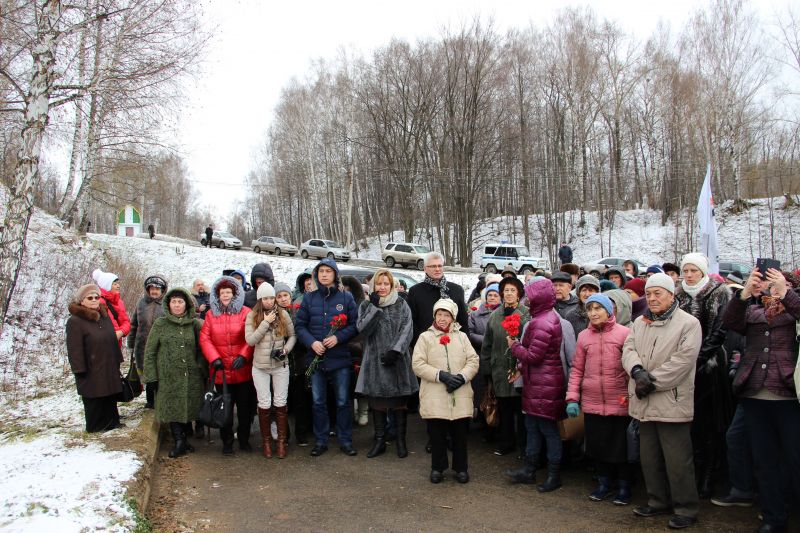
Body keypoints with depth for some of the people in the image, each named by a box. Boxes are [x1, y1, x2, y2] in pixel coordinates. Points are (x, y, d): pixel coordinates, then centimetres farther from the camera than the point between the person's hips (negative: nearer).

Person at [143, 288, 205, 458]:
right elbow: (149, 352, 1)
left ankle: (183, 440, 23)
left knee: (189, 408, 7)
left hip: (191, 376, 2)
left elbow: (200, 350, 10)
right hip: (168, 377, -1)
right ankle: (179, 441, 6)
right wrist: (151, 376, -3)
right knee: (173, 408, -3)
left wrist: (203, 372, 6)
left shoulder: (194, 324, 5)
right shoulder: (160, 324, 1)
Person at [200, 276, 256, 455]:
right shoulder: (211, 314, 5)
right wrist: (214, 358, -12)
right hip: (221, 370, 1)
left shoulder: (245, 312, -1)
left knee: (245, 406, 8)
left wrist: (243, 355, -17)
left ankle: (244, 439, 24)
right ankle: (227, 442, 22)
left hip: (243, 370, -1)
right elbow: (204, 338, -1)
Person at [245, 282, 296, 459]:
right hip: (260, 367, 0)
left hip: (280, 366, 0)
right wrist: (266, 322, -17)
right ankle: (266, 440, 20)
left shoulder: (283, 314, -1)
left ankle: (282, 441, 16)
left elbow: (292, 336, 7)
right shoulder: (252, 316, -3)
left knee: (280, 403, 4)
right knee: (264, 404, 4)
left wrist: (286, 349, -11)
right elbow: (250, 340, -12)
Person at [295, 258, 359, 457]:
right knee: (318, 402, 10)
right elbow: (300, 325, 4)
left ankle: (345, 441, 18)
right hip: (316, 357, 2)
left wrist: (338, 337, -16)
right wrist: (312, 342, -12)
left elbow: (355, 325, -1)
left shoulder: (346, 297, 0)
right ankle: (320, 441, 22)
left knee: (343, 401, 5)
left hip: (340, 357, -2)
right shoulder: (309, 298, 5)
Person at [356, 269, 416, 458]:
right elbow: (363, 329, -6)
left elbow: (407, 329, -5)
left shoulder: (401, 304, 5)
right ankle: (379, 441, 16)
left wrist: (395, 350, -16)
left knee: (400, 400, 3)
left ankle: (401, 440, 13)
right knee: (377, 401, 6)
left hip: (398, 360, -1)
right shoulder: (366, 305, 9)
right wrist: (374, 307, -11)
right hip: (375, 361, 1)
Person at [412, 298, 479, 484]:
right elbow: (418, 364, -5)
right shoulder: (425, 337, 3)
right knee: (437, 433, 7)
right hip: (434, 397, -1)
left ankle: (461, 467, 24)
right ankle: (437, 467, 24)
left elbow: (473, 361, 4)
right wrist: (441, 375, -15)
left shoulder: (462, 337, 10)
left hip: (460, 396, 2)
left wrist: (462, 377, -14)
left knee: (460, 434, 8)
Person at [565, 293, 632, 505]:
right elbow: (577, 370, 6)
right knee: (598, 446, 14)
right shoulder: (583, 336, 4)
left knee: (620, 446, 9)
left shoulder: (624, 333, -7)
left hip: (620, 403, -3)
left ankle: (624, 486, 28)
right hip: (591, 404, 3)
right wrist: (572, 398, 1)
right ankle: (604, 483, 33)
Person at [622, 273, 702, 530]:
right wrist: (637, 371, -17)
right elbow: (628, 349, 4)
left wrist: (652, 381, -16)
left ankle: (686, 508, 14)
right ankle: (658, 501, 31)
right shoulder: (640, 322, 14)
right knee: (649, 457, 16)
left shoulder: (688, 323, -7)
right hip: (645, 402, 7)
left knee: (677, 460, -1)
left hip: (672, 402, -6)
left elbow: (683, 360, -16)